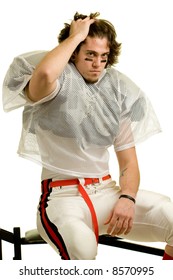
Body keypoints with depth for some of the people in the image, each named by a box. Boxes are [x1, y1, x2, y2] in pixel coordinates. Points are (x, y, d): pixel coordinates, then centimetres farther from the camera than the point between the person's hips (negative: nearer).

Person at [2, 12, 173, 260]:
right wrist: (75, 35, -16)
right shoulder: (58, 82, -5)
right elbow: (44, 73, -34)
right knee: (81, 245, -39)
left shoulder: (119, 91, 9)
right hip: (62, 196, -5)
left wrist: (127, 198, -12)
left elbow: (128, 162, 9)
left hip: (107, 191, 5)